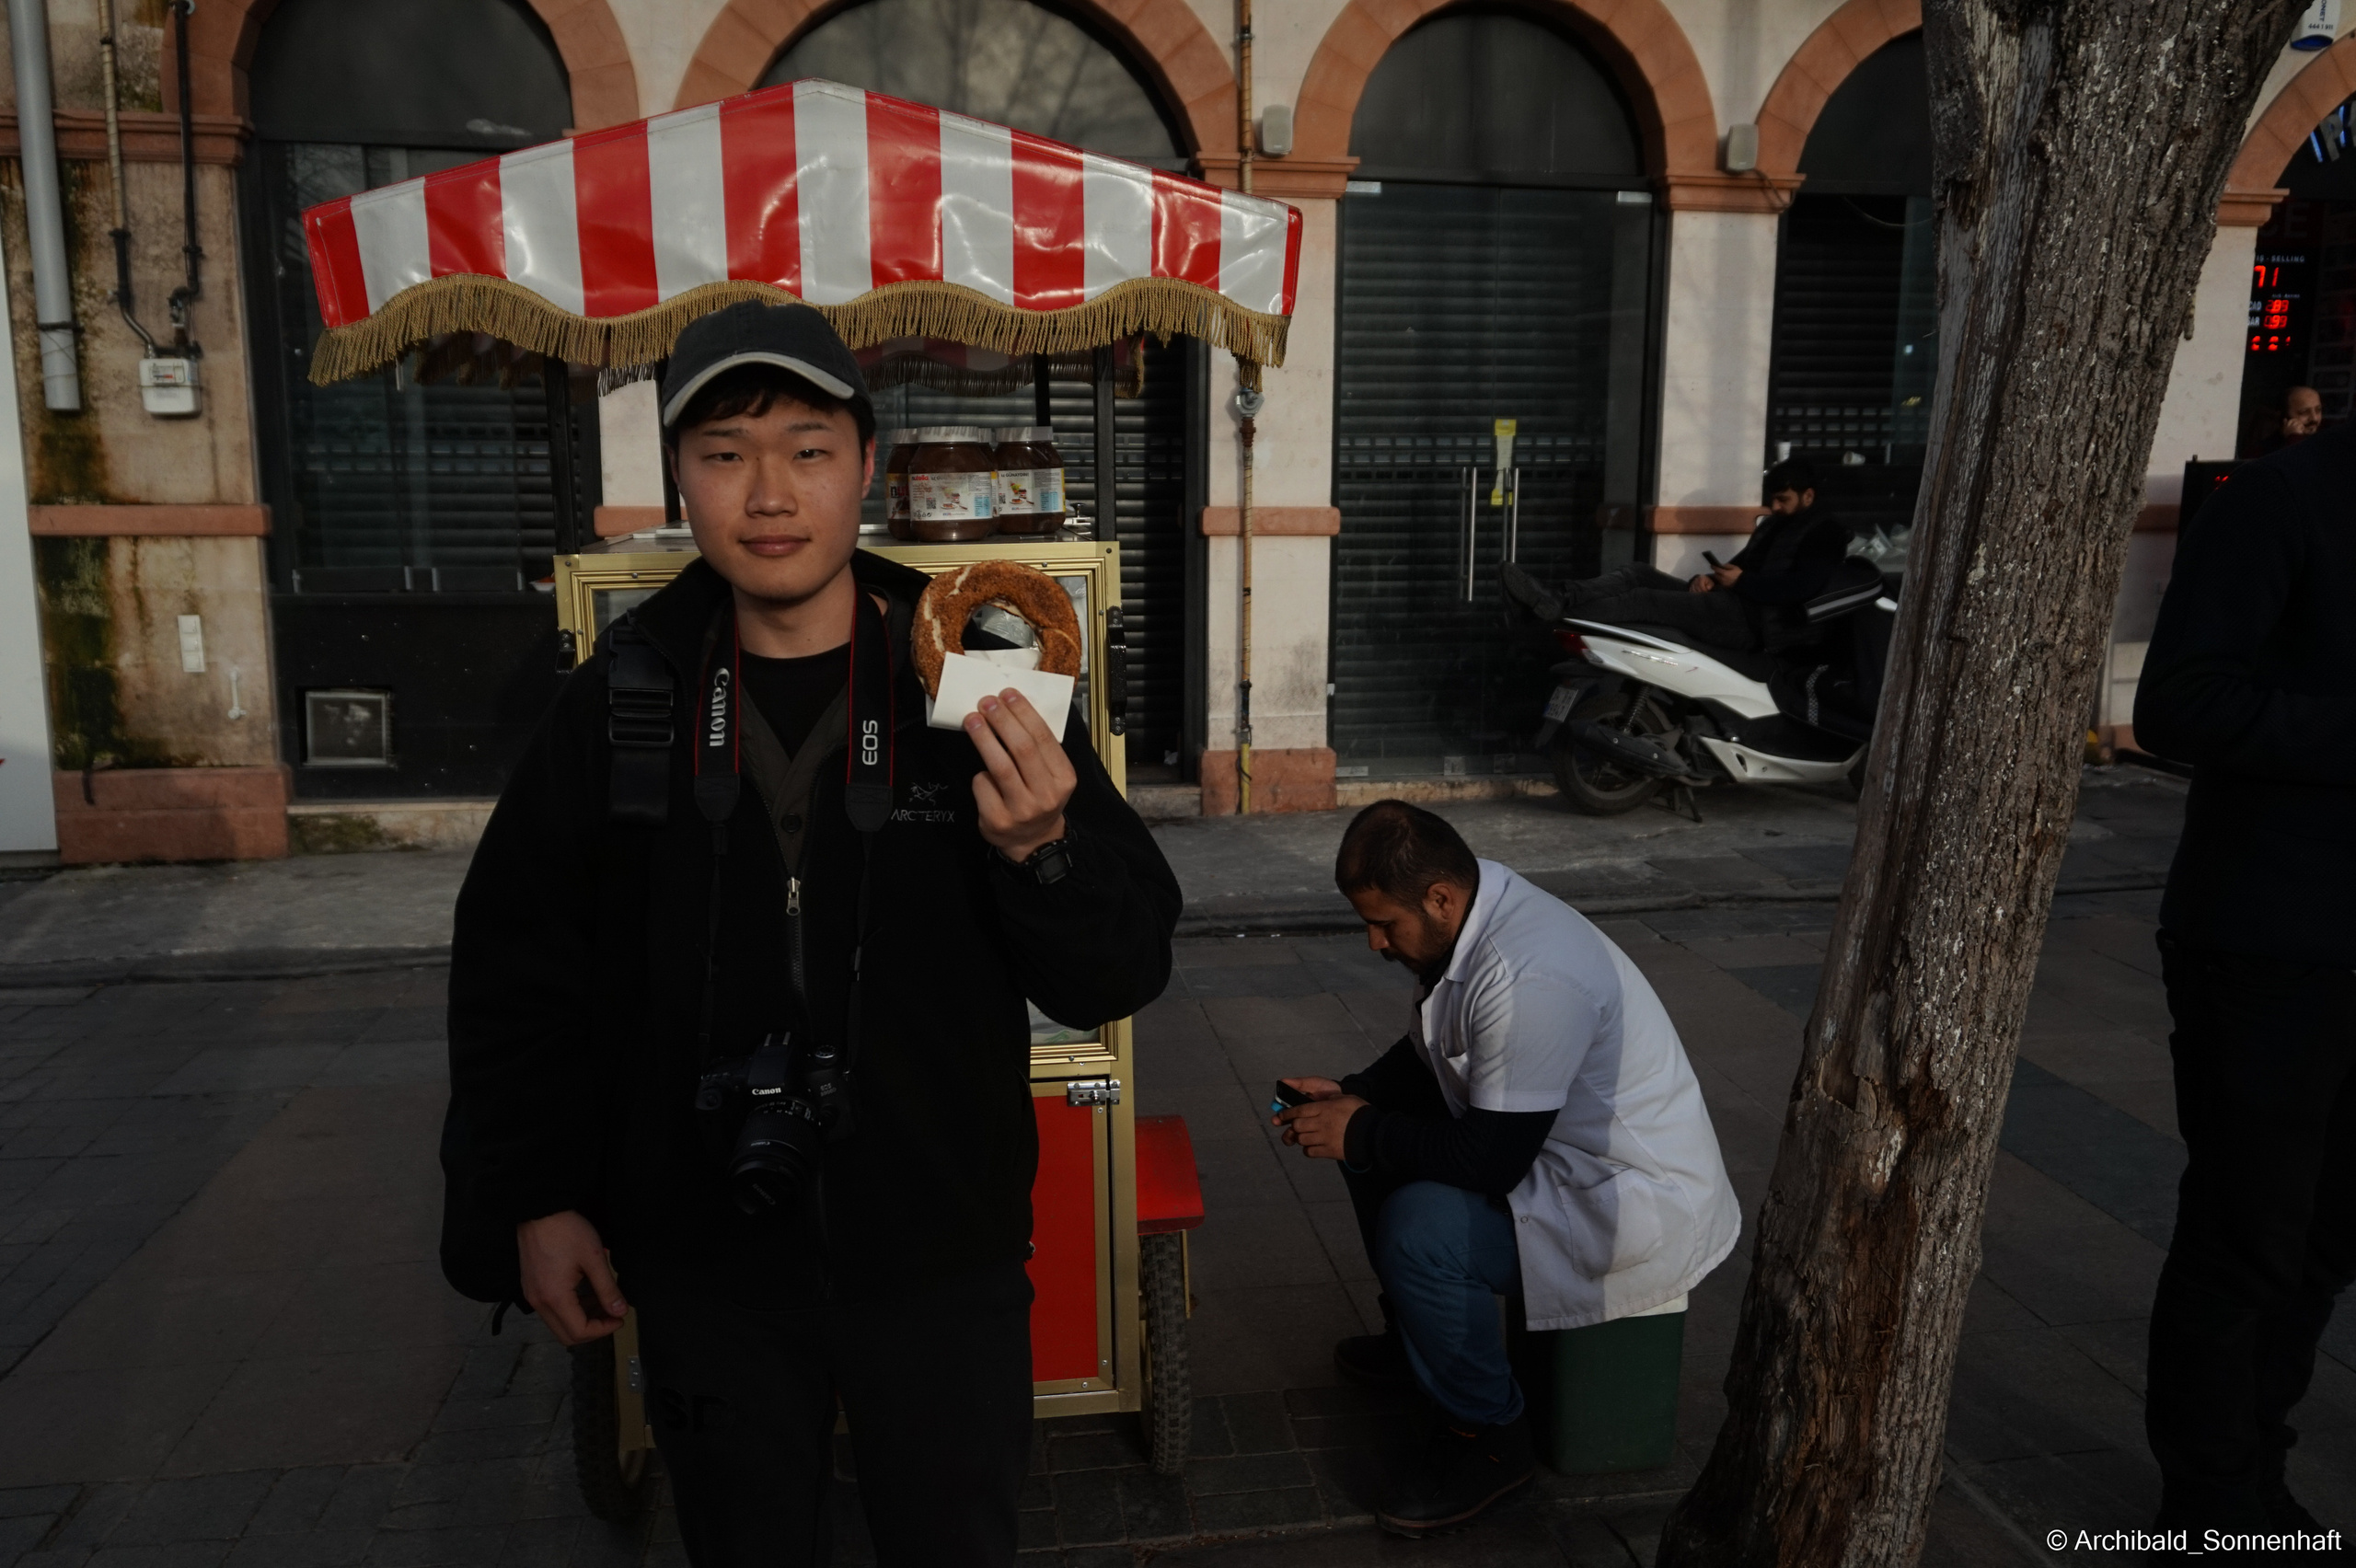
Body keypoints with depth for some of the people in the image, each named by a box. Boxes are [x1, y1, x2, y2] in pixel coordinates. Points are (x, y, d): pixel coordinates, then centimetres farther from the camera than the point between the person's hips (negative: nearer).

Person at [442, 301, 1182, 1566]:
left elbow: (1119, 976, -10)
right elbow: (516, 963, 6)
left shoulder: (978, 689, -11)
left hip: (941, 1262, -1)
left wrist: (1043, 850, -30)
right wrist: (533, 1198, 2)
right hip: (708, 1269, 1)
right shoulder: (619, 701, -5)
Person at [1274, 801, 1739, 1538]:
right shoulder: (1466, 913, -3)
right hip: (1546, 1143, 10)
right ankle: (1413, 1330, 29)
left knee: (1418, 1228, -27)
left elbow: (1490, 1159, -30)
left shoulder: (1527, 977, -33)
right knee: (1377, 1140, 10)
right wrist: (1350, 1097, -3)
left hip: (1642, 1201, -10)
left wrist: (1358, 1134, -19)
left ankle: (1488, 1438, -3)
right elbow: (1426, 1057, 13)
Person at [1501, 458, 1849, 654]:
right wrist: (1711, 577, 2)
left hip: (1754, 620, -9)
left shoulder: (1825, 531, 0)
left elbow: (1803, 587, -16)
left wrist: (1743, 582, -13)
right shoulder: (1774, 524, 29)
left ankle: (1552, 616, -29)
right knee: (1638, 574, -8)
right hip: (1732, 601, 9)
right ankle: (1555, 602, -26)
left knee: (1643, 601, -23)